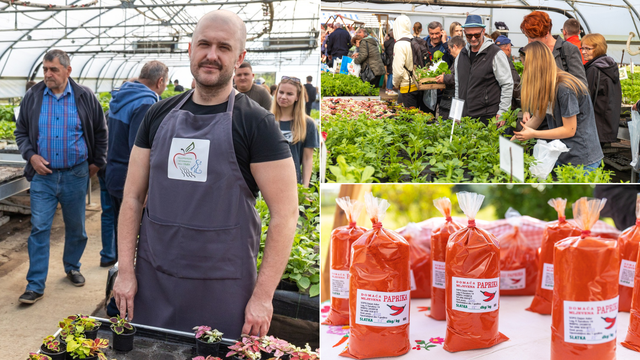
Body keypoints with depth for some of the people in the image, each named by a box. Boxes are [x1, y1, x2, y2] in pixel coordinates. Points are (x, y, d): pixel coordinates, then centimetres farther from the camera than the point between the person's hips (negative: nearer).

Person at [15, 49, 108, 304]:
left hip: (75, 175, 0)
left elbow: (100, 131, 9)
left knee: (76, 228, 12)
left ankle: (72, 268, 35)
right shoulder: (32, 97, 1)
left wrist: (97, 162, 8)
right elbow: (21, 132, 10)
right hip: (43, 175, 0)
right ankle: (35, 285, 2)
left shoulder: (85, 97, -1)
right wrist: (31, 155, -6)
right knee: (39, 229, -3)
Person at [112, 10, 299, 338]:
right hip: (152, 279, 4)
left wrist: (263, 296, -13)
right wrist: (125, 270, 3)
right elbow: (133, 196, 10)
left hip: (222, 287, -3)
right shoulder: (160, 115, 8)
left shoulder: (256, 123, -6)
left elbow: (285, 213, -9)